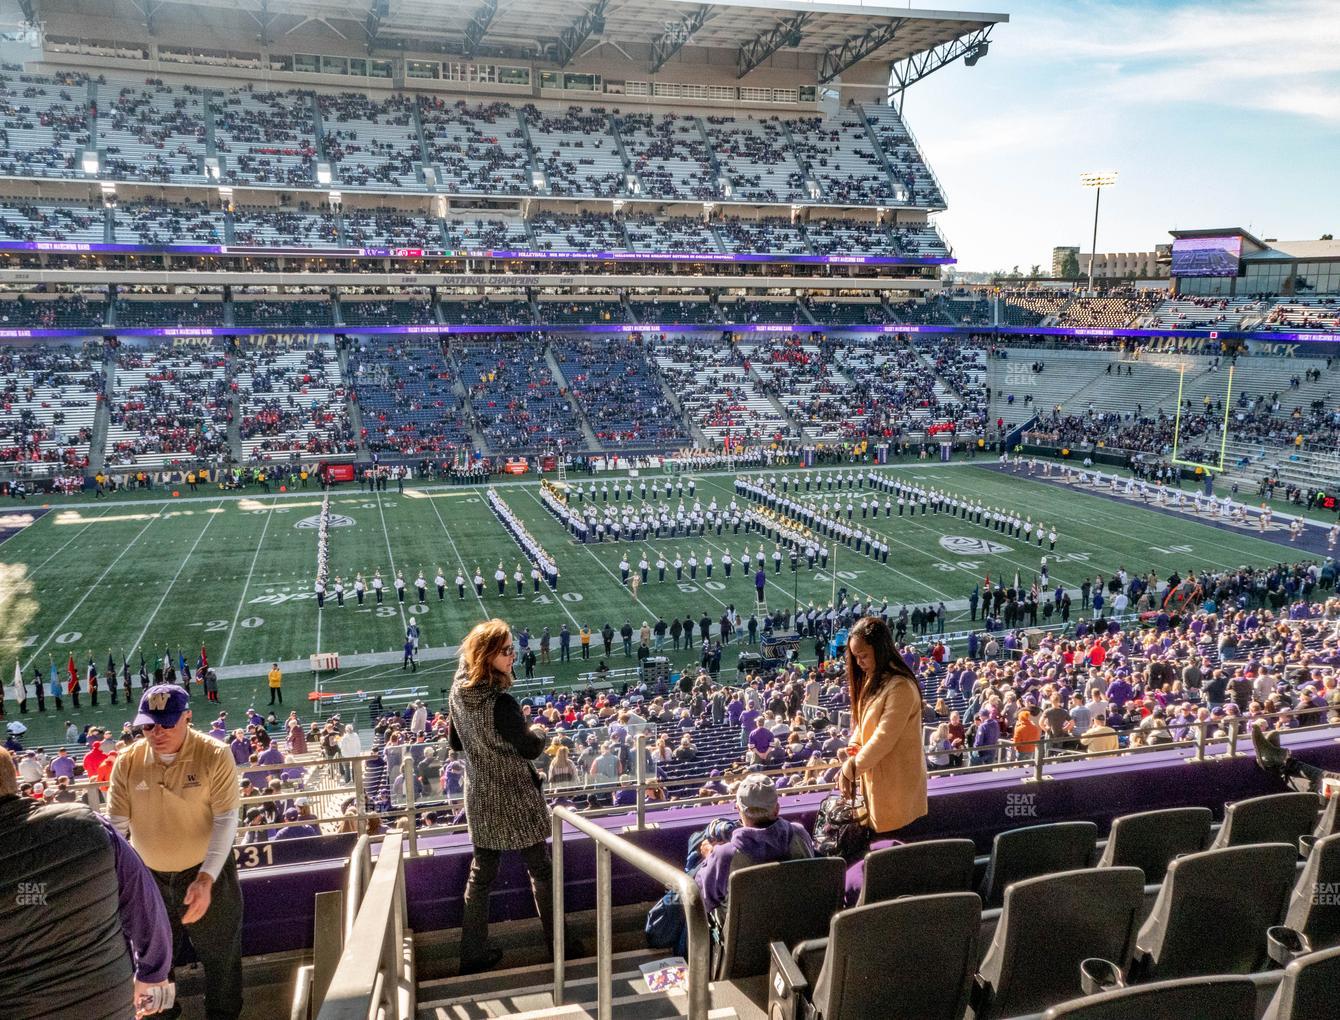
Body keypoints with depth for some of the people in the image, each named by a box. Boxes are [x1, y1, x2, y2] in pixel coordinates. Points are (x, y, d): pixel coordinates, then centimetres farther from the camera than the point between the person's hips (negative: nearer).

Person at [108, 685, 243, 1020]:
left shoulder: (215, 756, -19)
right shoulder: (127, 762, -9)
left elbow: (226, 820, -20)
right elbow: (116, 824, -6)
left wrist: (206, 879, -29)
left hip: (207, 873, -3)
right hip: (148, 877, 3)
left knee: (220, 954, 14)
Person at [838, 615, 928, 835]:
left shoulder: (900, 687, -22)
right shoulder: (871, 681, 9)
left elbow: (884, 738, -23)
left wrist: (850, 768, -14)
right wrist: (850, 762, -4)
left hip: (895, 783, -8)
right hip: (873, 778, 8)